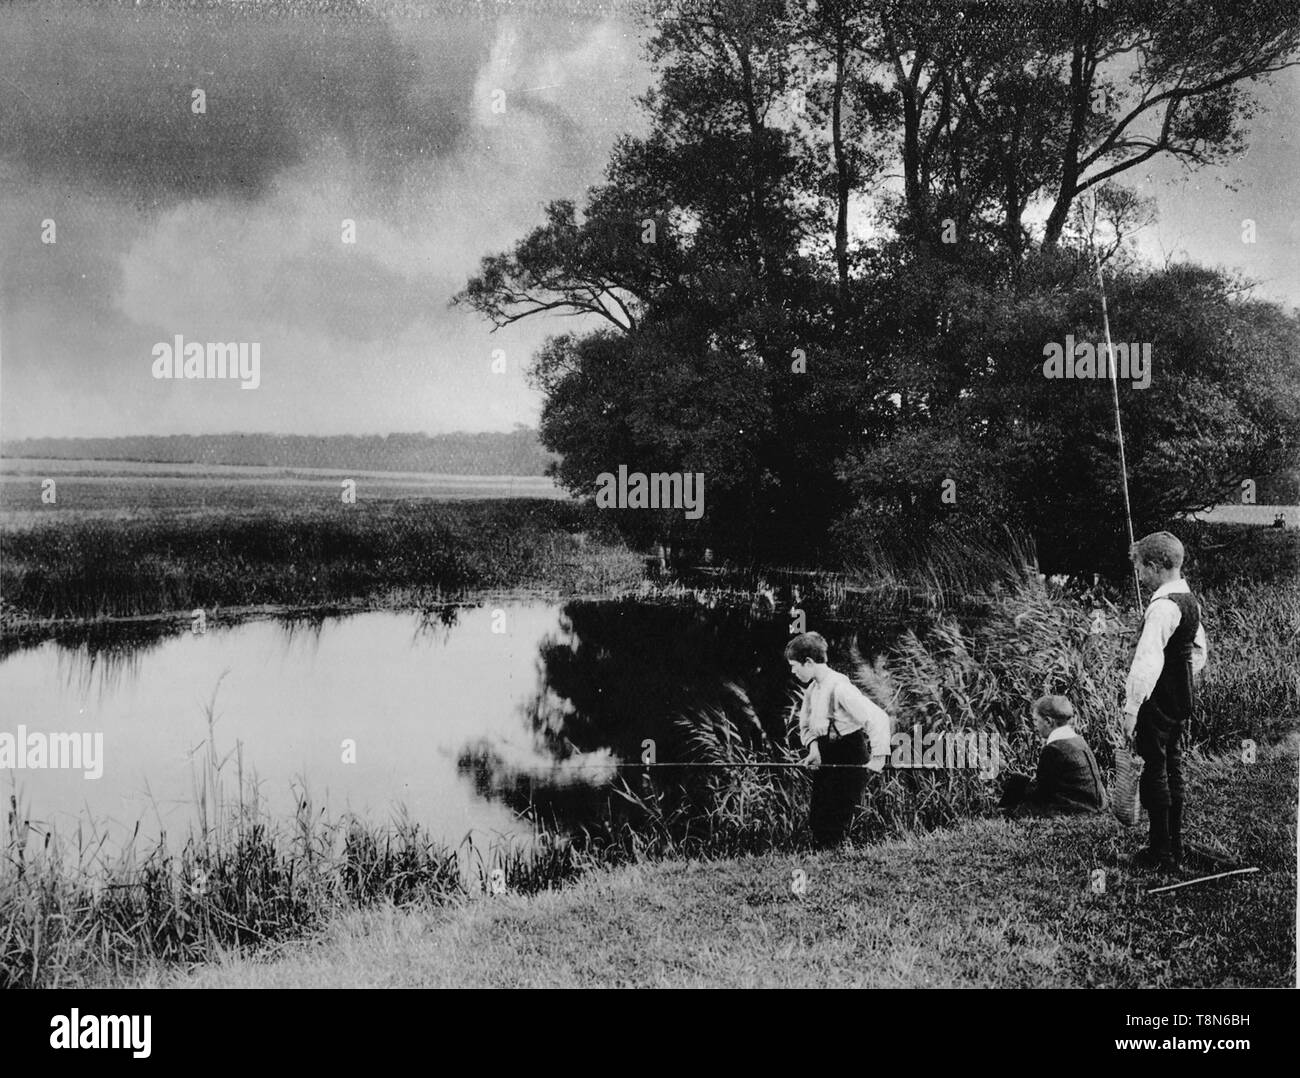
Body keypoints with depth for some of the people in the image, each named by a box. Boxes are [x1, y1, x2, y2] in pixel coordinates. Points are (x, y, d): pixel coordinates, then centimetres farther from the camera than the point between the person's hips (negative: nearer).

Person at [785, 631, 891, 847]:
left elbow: (878, 717, -25)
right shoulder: (812, 688, 7)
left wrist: (878, 757, -29)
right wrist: (813, 747, -3)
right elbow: (806, 724, 18)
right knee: (815, 820, 9)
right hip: (825, 759, 8)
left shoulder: (839, 687, -20)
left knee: (835, 823, -8)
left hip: (850, 763, -8)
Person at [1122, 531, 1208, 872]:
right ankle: (1176, 850, 26)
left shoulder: (1164, 606, -21)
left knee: (1154, 773, -1)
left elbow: (1147, 660, -28)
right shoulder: (1190, 601, 10)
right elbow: (1199, 651, 22)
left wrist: (1131, 707, -28)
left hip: (1158, 703, -9)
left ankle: (1161, 853, 6)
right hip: (1182, 702, 9)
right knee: (1173, 771, 17)